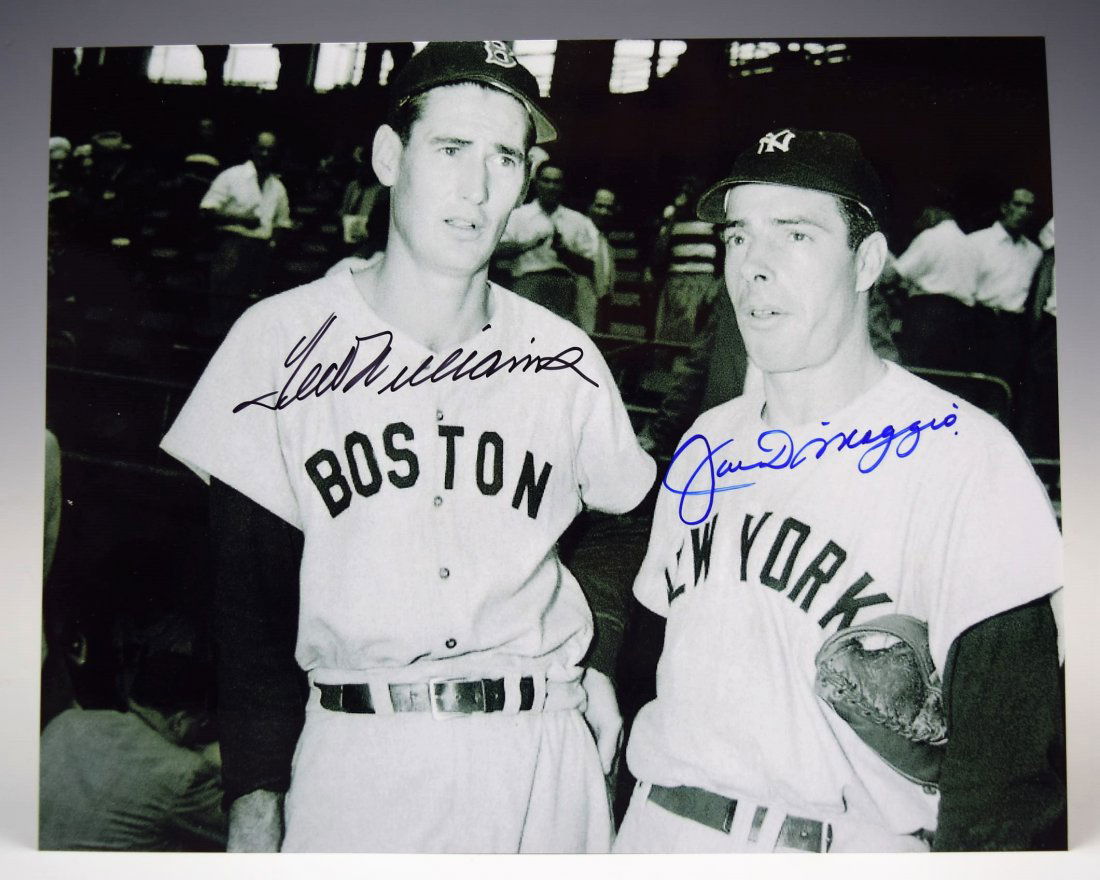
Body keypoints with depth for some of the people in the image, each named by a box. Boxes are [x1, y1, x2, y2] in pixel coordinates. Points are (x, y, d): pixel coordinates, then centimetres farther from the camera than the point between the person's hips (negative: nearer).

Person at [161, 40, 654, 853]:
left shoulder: (564, 360, 3)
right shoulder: (284, 339, -1)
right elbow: (250, 595, 0)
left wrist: (599, 677, -1)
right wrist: (255, 803, -3)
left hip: (543, 758, 2)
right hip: (354, 761, -1)